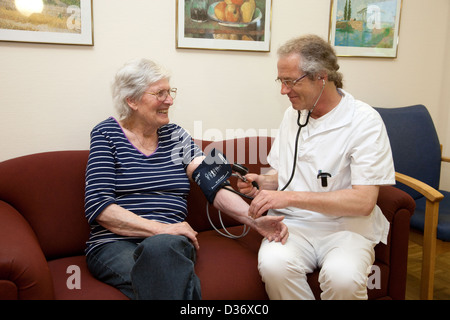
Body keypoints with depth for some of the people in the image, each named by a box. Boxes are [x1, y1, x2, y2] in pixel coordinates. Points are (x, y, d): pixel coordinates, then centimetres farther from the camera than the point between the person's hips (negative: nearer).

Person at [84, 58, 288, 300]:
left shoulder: (175, 135, 13)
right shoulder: (107, 134, 3)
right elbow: (97, 206, -6)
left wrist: (255, 220, -15)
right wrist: (160, 228, -16)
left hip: (170, 242, 3)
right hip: (115, 244, -3)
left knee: (161, 249, -34)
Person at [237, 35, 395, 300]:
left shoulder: (364, 121, -8)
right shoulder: (293, 113, 12)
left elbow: (363, 201, -17)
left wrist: (290, 197, -21)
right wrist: (264, 182, 0)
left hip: (345, 226, -3)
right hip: (292, 223, 4)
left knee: (342, 277, -35)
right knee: (273, 264, -30)